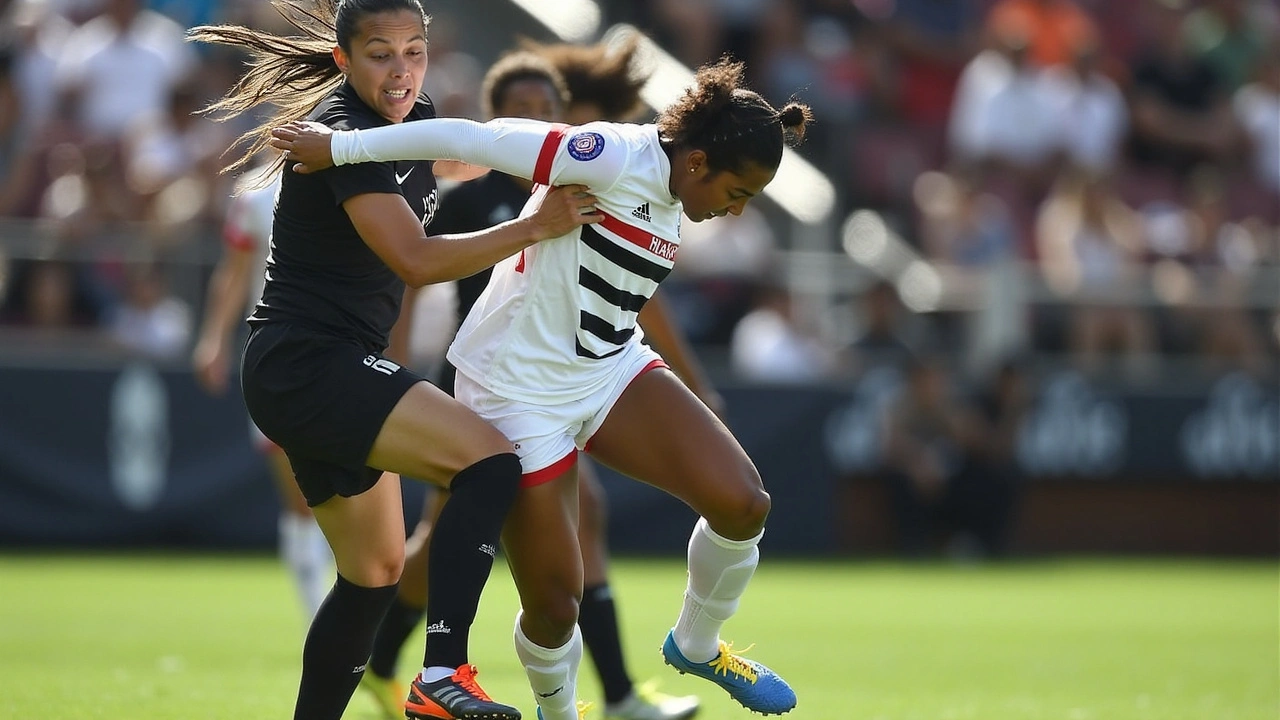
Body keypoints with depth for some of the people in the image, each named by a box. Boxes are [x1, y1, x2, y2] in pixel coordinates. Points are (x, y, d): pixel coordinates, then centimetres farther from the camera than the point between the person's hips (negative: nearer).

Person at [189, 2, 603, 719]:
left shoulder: (417, 118, 10)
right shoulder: (345, 133, -17)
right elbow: (417, 260, -25)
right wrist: (536, 226, -20)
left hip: (332, 368, 10)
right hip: (305, 365, -10)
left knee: (375, 572, 16)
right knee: (490, 459, -24)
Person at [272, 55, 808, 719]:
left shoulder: (671, 202, 5)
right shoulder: (618, 159, -23)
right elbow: (472, 139, -23)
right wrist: (342, 147, -20)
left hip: (611, 370, 8)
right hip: (520, 392, -8)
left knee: (742, 503, -12)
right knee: (554, 606, -5)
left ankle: (696, 646, 15)